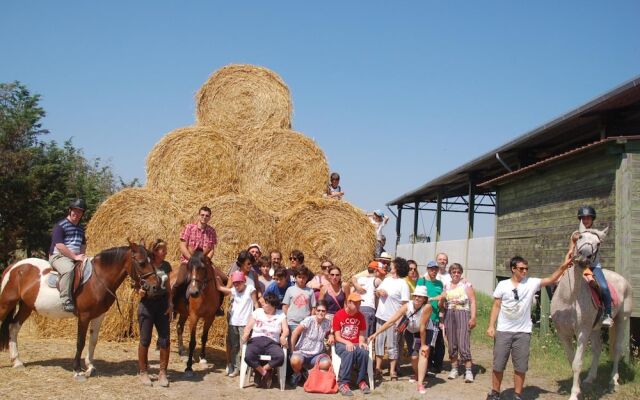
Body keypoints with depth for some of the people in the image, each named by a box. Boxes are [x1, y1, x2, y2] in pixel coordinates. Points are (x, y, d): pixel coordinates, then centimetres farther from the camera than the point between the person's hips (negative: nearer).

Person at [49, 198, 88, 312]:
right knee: (68, 269, -38)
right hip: (58, 256, -8)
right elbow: (59, 245, -17)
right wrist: (75, 257, -20)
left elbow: (83, 244, 29)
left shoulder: (81, 228, 18)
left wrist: (81, 255, 7)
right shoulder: (60, 225, -7)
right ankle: (66, 301, -39)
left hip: (76, 257, 8)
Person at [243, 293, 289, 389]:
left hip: (272, 342, 0)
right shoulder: (257, 312, 16)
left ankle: (262, 370, -9)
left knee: (280, 357, -35)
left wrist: (283, 337, -19)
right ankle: (265, 373, -9)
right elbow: (249, 327, 9)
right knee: (248, 356, -34)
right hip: (256, 340, 0)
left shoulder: (281, 315, 14)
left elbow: (286, 330, 4)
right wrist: (245, 334, -13)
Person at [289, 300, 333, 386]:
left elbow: (328, 333, 24)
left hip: (316, 355, 3)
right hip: (302, 352, -3)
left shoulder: (327, 323, 3)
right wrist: (292, 349, -9)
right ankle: (297, 374, 1)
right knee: (295, 361, -38)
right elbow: (295, 333, -12)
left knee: (326, 364, -29)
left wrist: (331, 337, 0)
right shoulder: (309, 320, -11)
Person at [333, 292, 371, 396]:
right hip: (342, 344, -3)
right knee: (349, 353, -37)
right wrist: (347, 343, -22)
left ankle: (362, 381, -15)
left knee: (364, 352, -31)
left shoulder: (360, 316, 6)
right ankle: (343, 383, -31)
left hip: (356, 344, 3)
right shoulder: (339, 315, -6)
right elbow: (337, 337, -6)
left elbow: (361, 334, 9)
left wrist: (361, 343, -12)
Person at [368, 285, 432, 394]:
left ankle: (420, 383, -20)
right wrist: (376, 333, -29)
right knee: (414, 357, -1)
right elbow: (391, 321, -25)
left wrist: (423, 344, -23)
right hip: (410, 333, 2)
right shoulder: (407, 306, -24)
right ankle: (416, 374, 34)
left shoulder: (427, 307, -32)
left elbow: (422, 327, -29)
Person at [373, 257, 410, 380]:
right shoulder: (387, 279, 10)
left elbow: (404, 304, -14)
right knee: (379, 343, 11)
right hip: (380, 317, 7)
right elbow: (376, 292, 18)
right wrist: (379, 291, -6)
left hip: (393, 319, -7)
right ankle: (378, 368, 20)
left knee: (392, 345, 2)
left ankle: (392, 371, 10)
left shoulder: (403, 284, -11)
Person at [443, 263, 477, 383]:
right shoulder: (446, 286, 12)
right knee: (452, 344, 7)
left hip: (463, 315, -4)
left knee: (463, 345, -11)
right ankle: (454, 369, 16)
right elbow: (443, 302, 15)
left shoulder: (466, 285, 0)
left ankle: (468, 371, -8)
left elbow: (472, 301, -3)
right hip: (449, 315, 4)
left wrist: (473, 317, -11)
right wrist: (442, 319, 8)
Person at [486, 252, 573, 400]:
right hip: (503, 331, -1)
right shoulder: (503, 285, -2)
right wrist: (491, 326, -5)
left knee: (520, 367, 6)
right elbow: (496, 306, 1)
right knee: (498, 365, 7)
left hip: (523, 332, 1)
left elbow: (551, 279, -10)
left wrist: (563, 266, -24)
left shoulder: (531, 283, -1)